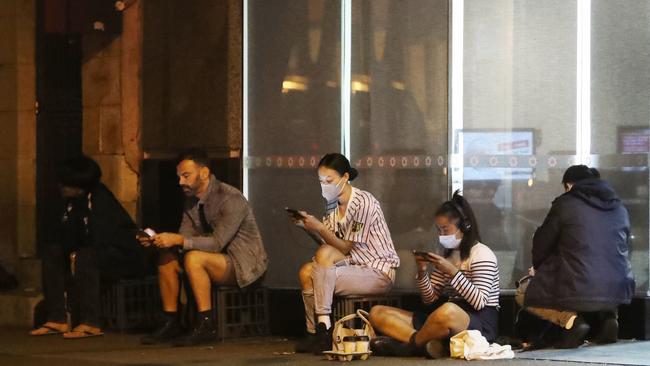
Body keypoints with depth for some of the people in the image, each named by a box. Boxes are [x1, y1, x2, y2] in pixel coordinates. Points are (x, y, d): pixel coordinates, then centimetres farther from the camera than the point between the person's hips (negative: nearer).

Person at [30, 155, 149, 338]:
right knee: (51, 253, -1)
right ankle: (57, 319, -7)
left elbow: (98, 241, -26)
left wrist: (76, 254, -16)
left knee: (84, 256, -35)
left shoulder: (101, 200, -21)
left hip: (125, 256, -9)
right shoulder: (72, 202, 5)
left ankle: (90, 324, -33)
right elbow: (65, 239, 9)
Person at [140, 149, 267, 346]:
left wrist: (178, 240, -32)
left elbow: (217, 243, -27)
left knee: (194, 258, -31)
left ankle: (206, 325, -26)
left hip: (245, 265, -9)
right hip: (219, 259, 9)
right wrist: (158, 240, -15)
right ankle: (171, 323, -4)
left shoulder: (230, 199, -20)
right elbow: (185, 238, 3)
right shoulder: (192, 200, 6)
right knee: (166, 256, -6)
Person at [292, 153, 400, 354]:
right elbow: (329, 244, 2)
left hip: (379, 272, -8)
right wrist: (308, 225, -11)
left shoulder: (363, 203, -16)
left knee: (325, 254, -27)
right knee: (307, 271, -14)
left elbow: (345, 248, -15)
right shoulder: (333, 205, 8)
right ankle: (313, 332, -10)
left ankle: (324, 328, -27)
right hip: (356, 267, 8)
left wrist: (320, 228, -23)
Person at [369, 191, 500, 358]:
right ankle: (428, 343, -29)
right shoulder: (446, 256, 18)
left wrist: (452, 272, -20)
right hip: (446, 319, 8)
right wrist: (422, 272, -1)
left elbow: (479, 302, -15)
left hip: (480, 323, -8)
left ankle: (408, 344, -17)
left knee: (447, 311, -46)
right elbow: (430, 300, 16)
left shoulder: (482, 254, -4)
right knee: (377, 313, -4)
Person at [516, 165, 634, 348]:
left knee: (523, 293, 17)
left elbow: (542, 242, 6)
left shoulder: (565, 203, -1)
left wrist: (537, 267, 29)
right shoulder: (619, 208, 13)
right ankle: (607, 315, 11)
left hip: (578, 291, -5)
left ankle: (569, 319, -7)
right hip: (619, 291, 5)